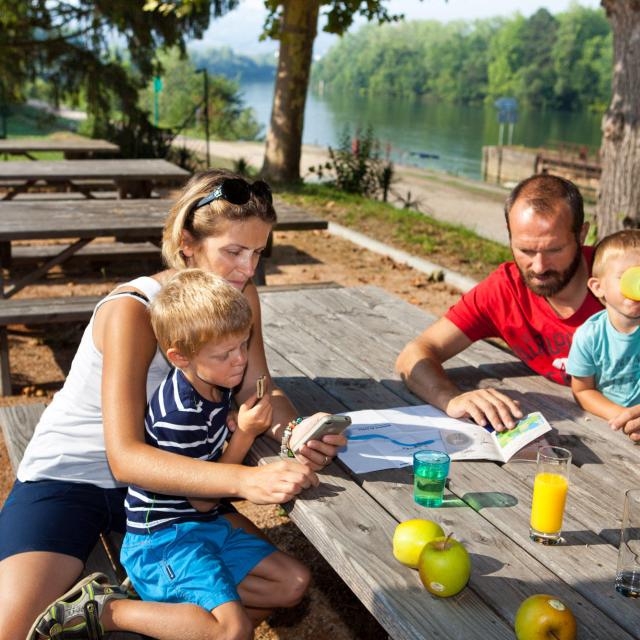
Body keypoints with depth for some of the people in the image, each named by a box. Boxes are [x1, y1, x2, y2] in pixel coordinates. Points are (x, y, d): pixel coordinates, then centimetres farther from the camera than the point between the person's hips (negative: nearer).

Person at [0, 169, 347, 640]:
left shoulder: (241, 296, -7)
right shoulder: (132, 311, -26)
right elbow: (124, 456, -32)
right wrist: (245, 480, -45)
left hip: (161, 478, 6)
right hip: (67, 480, -5)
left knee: (285, 587, -10)